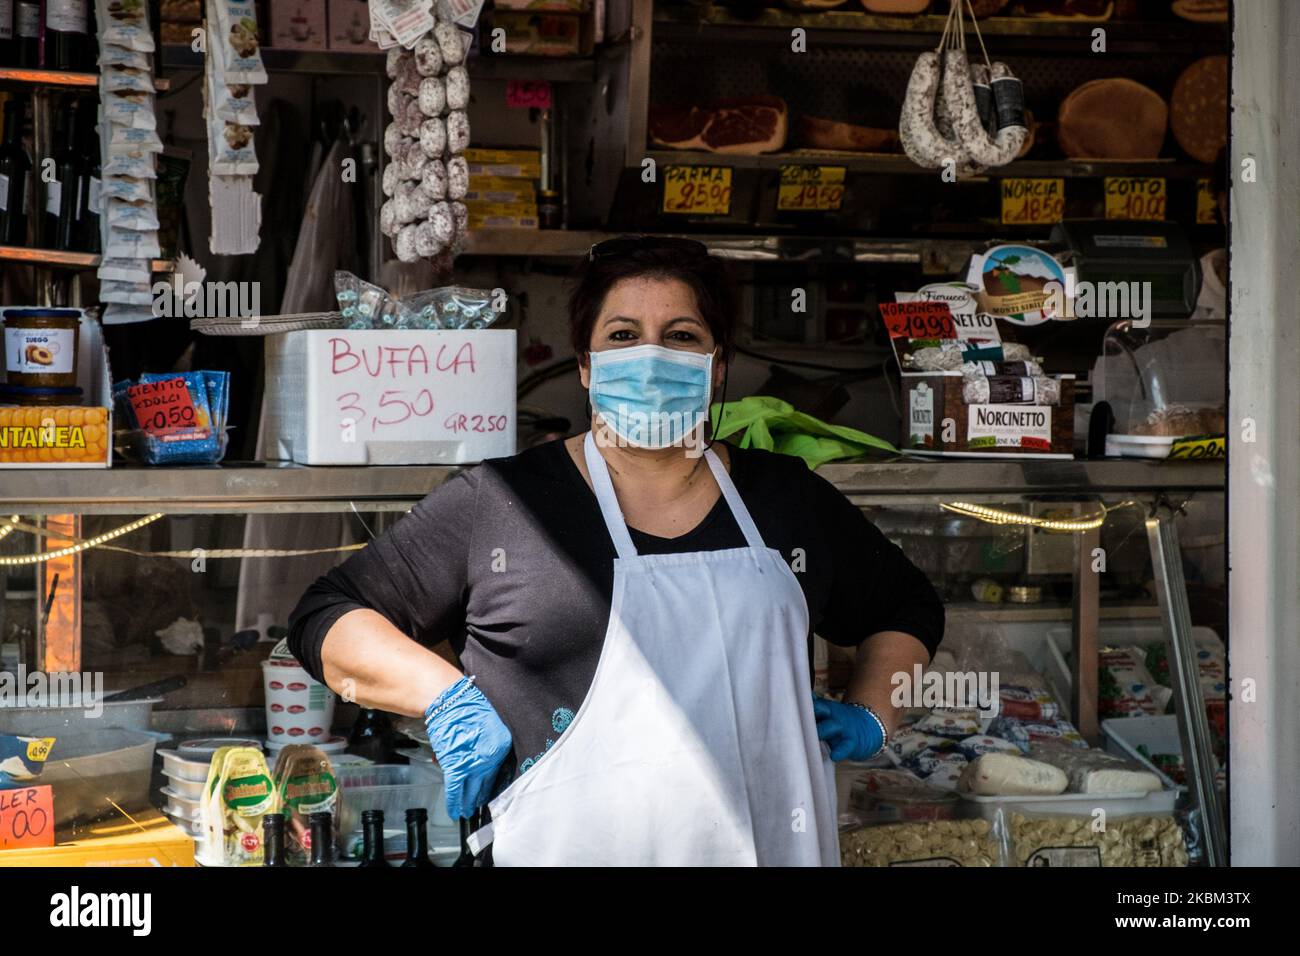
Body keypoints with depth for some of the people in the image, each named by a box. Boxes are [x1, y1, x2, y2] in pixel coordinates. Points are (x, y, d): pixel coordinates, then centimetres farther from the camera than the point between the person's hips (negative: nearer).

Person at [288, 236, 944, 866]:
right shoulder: (497, 503, -2)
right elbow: (326, 617, 1)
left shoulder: (788, 499, 9)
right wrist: (447, 698, -12)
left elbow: (908, 608, 25)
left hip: (773, 848, 3)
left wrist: (868, 717, 9)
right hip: (575, 849, -3)